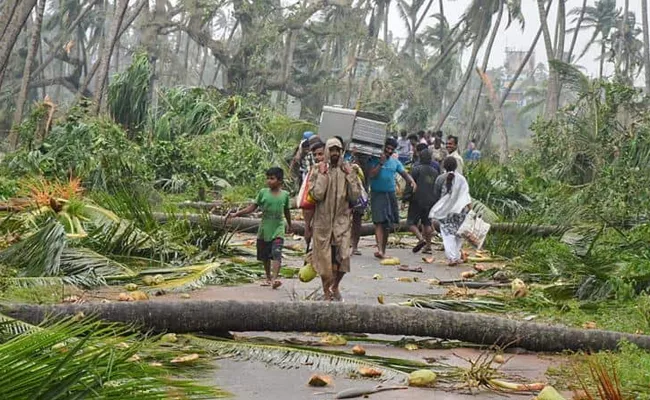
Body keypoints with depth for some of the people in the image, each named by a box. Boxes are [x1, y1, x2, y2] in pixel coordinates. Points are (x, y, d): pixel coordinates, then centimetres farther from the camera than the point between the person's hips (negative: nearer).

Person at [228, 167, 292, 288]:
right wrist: (236, 214, -6)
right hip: (264, 229, 2)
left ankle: (274, 279, -29)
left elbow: (286, 211, 16)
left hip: (278, 230, -2)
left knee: (276, 254, -19)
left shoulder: (284, 195, 1)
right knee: (265, 256, 11)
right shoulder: (263, 192, -1)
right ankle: (268, 278, 28)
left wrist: (289, 225, 30)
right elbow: (253, 207, 1)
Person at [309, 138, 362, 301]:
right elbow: (317, 194, -14)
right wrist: (323, 175, -13)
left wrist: (350, 176, -7)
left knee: (343, 255, -7)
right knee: (324, 257, 2)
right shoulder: (318, 171, -1)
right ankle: (327, 291, 17)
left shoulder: (347, 170, 5)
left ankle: (335, 286, 17)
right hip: (323, 221, -1)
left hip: (342, 220, 1)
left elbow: (355, 196, -1)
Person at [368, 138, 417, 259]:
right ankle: (379, 249, -23)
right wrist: (381, 163, -18)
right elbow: (371, 175, -13)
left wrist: (412, 182, -12)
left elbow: (404, 173, 6)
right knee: (379, 222, -15)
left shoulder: (395, 162, 12)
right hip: (377, 194, -5)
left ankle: (383, 250, 18)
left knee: (388, 224, 8)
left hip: (390, 194, 5)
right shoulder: (375, 160, -2)